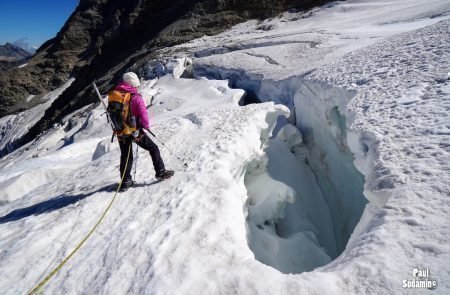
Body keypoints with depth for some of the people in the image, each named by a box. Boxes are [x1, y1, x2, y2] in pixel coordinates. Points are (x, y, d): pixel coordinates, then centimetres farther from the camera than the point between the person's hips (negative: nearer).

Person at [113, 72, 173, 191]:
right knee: (153, 149, 12)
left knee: (125, 156, 19)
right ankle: (160, 172, 15)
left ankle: (125, 182, 24)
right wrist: (147, 126, 0)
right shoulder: (136, 97, -16)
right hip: (135, 131, -5)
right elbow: (143, 116, -19)